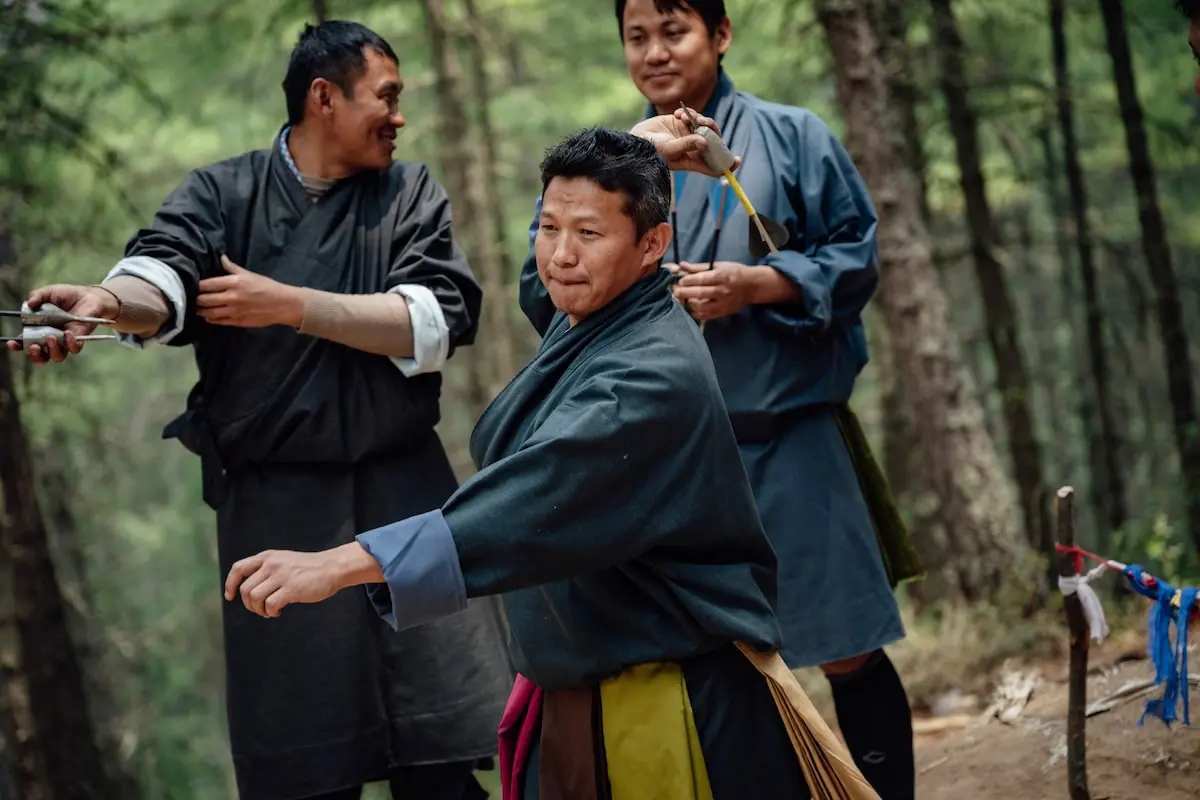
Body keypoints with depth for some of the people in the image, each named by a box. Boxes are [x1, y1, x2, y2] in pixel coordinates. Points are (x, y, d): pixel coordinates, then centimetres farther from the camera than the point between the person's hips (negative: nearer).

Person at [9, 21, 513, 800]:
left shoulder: (412, 194, 7)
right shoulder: (220, 194, 3)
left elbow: (438, 322, -7)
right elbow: (163, 277, -16)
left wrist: (292, 307, -14)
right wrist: (106, 299, -40)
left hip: (404, 492, 1)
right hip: (273, 505, -1)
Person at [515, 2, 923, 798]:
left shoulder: (789, 136, 2)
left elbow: (855, 257, -1)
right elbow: (543, 288, 9)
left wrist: (756, 285, -16)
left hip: (786, 439, -2)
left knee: (846, 655, 1)